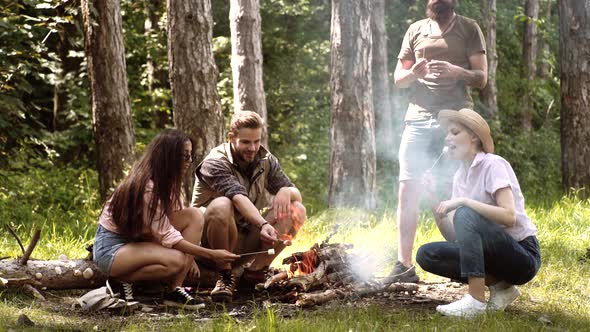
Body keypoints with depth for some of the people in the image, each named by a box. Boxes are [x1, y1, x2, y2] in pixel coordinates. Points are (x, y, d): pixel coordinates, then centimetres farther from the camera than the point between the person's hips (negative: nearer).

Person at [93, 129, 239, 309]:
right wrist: (212, 255, -27)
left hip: (139, 239, 9)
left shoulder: (169, 181, 0)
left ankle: (175, 289, -13)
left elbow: (175, 219, 1)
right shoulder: (146, 187, -27)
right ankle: (120, 280, -9)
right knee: (175, 260, -33)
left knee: (194, 216, -10)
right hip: (111, 247, -9)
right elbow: (167, 236, -26)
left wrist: (189, 257, -12)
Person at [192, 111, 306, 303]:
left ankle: (255, 271, -9)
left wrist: (286, 191, -24)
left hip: (247, 239, 5)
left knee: (297, 211, -13)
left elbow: (297, 195, 1)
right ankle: (226, 275, -20)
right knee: (221, 206, -37)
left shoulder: (266, 160, 3)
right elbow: (239, 197, -34)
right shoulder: (215, 162, -16)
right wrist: (263, 224, -50)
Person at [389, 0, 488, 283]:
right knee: (407, 191, -4)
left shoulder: (469, 29, 7)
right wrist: (413, 73, -8)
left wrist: (456, 71, -18)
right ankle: (404, 266, -2)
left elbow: (481, 79, 2)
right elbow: (398, 78, 15)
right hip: (419, 119, 2)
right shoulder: (416, 31, 15)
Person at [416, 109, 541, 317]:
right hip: (492, 253, 8)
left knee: (465, 215, -28)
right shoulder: (460, 176, 10)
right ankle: (499, 286, -3)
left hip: (524, 257, -7)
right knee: (426, 255, -7)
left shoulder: (493, 165, -11)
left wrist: (463, 201, -27)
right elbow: (454, 238, 5)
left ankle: (476, 300, -28)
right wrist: (435, 205, -9)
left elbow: (509, 217, -25)